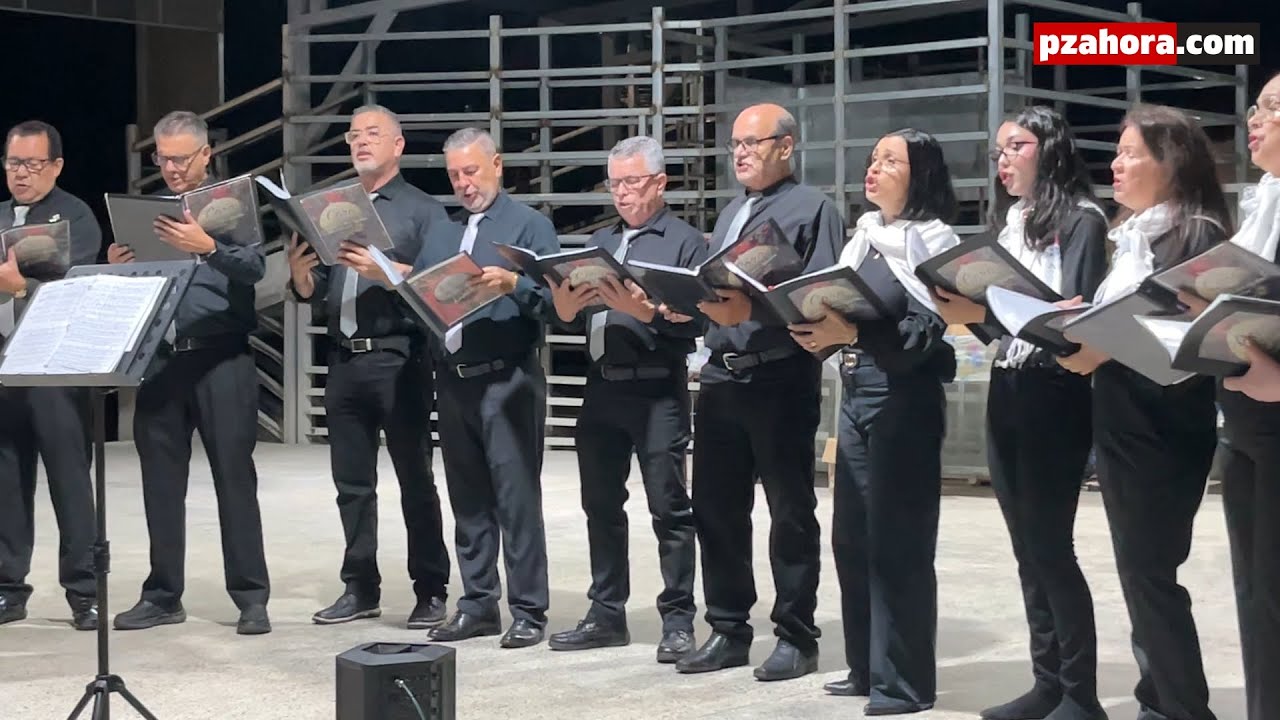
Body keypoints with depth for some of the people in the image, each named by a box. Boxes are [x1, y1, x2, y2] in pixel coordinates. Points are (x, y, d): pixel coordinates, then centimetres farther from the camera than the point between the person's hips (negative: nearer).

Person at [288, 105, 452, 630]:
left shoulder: (421, 210, 2)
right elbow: (313, 294, 15)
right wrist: (300, 274, -5)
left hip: (399, 359, -5)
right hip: (344, 360, 5)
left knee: (414, 479, -2)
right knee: (352, 482, 9)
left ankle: (431, 592, 4)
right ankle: (360, 588, 17)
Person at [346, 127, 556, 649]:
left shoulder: (529, 226, 1)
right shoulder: (441, 232, 18)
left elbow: (552, 298, -10)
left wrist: (511, 284, -26)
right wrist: (378, 271, -3)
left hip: (507, 382, -6)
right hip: (453, 380, 6)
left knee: (516, 497, -5)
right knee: (468, 498, 10)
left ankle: (528, 611, 0)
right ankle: (478, 605, 18)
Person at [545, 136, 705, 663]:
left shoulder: (685, 242, -1)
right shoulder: (600, 242, 18)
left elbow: (696, 319, -12)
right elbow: (575, 316, 14)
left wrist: (646, 310, -24)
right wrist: (567, 306, -7)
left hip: (657, 388, -7)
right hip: (601, 386, 7)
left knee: (669, 508, -3)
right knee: (601, 504, 11)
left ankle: (678, 621, 3)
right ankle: (607, 614, 20)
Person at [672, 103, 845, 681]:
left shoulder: (812, 209, -4)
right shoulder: (730, 214, 20)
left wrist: (750, 310, -25)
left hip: (781, 380, -7)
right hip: (721, 378, 8)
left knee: (791, 510, 2)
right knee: (715, 506, 9)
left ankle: (796, 637, 10)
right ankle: (728, 631, 19)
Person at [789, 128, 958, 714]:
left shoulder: (932, 240, -7)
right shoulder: (864, 237, 14)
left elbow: (924, 333, -16)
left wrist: (853, 334, -27)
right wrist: (818, 328, -5)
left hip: (903, 400, -8)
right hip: (854, 393, 8)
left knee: (897, 541, -3)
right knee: (851, 536, 11)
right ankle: (866, 667, 22)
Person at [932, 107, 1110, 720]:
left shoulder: (1081, 219, -6)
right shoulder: (1004, 224, 14)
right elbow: (999, 327, 13)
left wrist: (986, 311, -26)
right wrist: (965, 312, -8)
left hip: (1055, 393, -7)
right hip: (1005, 391, 7)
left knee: (1050, 544, -8)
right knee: (1028, 547, 8)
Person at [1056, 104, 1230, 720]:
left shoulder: (1196, 235, -11)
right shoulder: (1133, 235, 16)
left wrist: (1108, 347, -24)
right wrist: (1077, 336, 1)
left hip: (1163, 427, -9)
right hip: (1121, 423, 9)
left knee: (1150, 572, -7)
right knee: (1141, 570, 11)